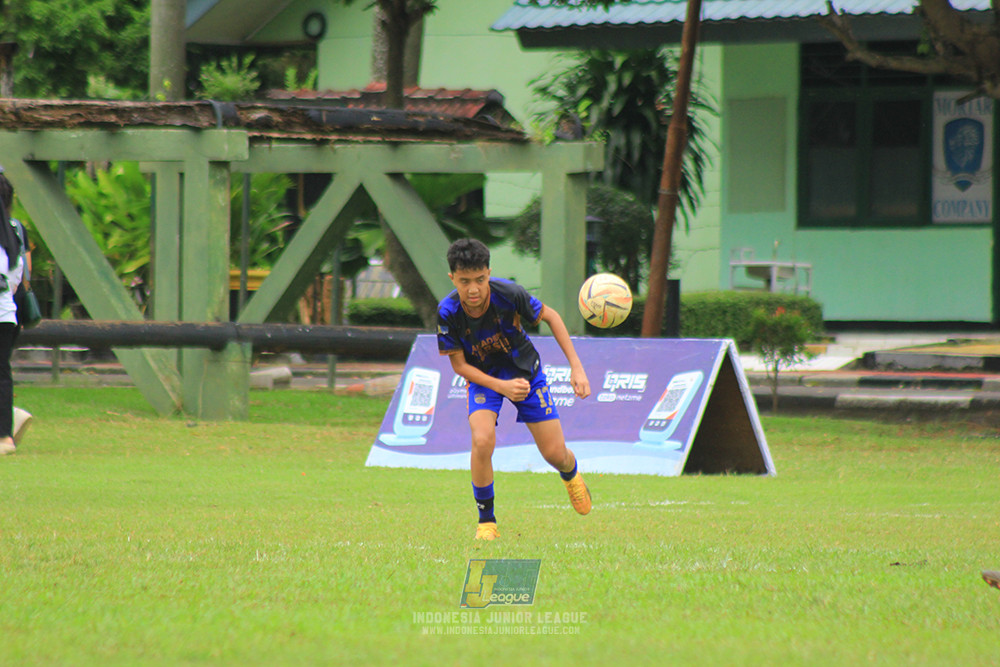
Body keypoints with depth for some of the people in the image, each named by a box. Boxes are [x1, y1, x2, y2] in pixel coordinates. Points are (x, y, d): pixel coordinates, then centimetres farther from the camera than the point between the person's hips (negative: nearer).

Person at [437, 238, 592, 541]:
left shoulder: (508, 294, -29)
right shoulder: (448, 313, -26)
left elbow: (549, 315, -11)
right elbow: (459, 365, -14)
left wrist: (576, 367, -14)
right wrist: (502, 387, -28)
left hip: (525, 370, 1)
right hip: (483, 377, 0)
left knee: (555, 454, -1)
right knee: (482, 441, -28)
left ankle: (571, 475, 40)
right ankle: (486, 520, -7)